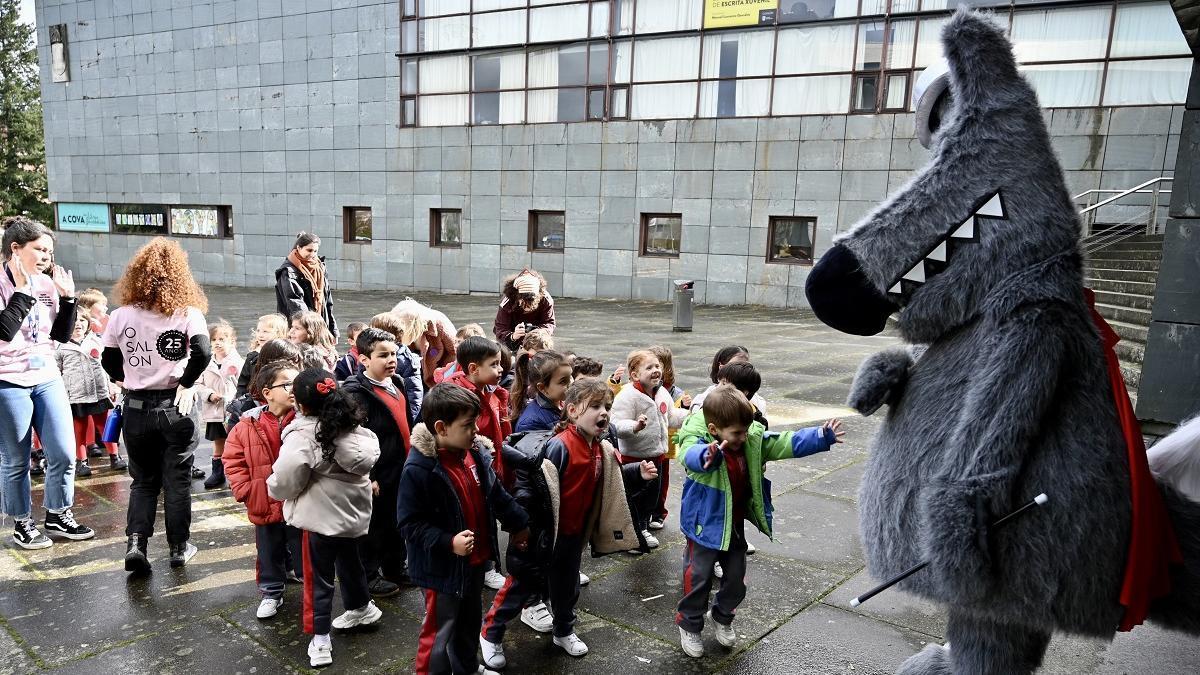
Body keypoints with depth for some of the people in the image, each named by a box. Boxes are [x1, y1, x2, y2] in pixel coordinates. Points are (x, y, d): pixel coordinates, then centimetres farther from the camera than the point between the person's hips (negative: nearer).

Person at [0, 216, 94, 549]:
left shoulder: (47, 284, 4)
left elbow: (62, 335, 8)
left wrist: (67, 298, -2)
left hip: (47, 378, 5)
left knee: (63, 453, 5)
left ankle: (58, 516, 23)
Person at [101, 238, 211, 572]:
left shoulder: (121, 316, -1)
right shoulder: (188, 313, -10)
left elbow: (109, 362, 4)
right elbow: (202, 351, -24)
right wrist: (186, 383, -11)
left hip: (136, 407, 2)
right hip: (176, 406, -2)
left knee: (143, 479, 18)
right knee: (178, 479, 11)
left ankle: (135, 542, 4)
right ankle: (179, 548, 19)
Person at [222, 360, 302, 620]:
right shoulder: (248, 426, -6)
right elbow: (232, 460, 1)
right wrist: (246, 492, -6)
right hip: (265, 507, 2)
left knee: (305, 554, 12)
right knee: (269, 555, 18)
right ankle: (271, 593, 38)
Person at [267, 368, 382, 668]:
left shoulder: (302, 434, -21)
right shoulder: (351, 424, -1)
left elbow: (285, 482, -19)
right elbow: (367, 459, 5)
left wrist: (273, 486, 1)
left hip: (321, 516, -7)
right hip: (353, 511, 7)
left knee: (319, 577, 5)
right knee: (349, 560, 27)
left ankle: (320, 641, 11)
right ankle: (362, 608, 46)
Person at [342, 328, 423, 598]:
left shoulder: (399, 382, 6)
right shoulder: (357, 393, -20)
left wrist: (412, 459, 18)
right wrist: (367, 477, -23)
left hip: (400, 469, 8)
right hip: (376, 474, -8)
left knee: (397, 522, 21)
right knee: (373, 525, 8)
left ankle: (395, 568, 39)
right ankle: (369, 576, 26)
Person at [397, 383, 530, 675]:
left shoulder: (476, 451, -6)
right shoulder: (419, 469, -27)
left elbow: (496, 494, 10)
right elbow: (410, 524, -23)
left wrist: (518, 522, 19)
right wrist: (448, 543, -32)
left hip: (476, 559, 8)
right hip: (443, 567, -8)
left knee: (470, 623, 28)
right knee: (440, 632, 10)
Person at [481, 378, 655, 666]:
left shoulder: (602, 449, 0)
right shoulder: (559, 446, -26)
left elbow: (611, 480, 15)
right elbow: (529, 479, -26)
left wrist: (638, 473, 1)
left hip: (574, 535, 7)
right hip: (543, 533, -7)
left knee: (567, 587, 23)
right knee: (521, 584, 8)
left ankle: (564, 631, 45)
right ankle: (490, 634, 27)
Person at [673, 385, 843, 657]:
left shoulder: (753, 440, -7)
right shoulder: (698, 440, -25)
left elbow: (785, 444, -5)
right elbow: (691, 454, -48)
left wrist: (822, 437, -14)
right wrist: (708, 456, -72)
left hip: (736, 526, 6)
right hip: (706, 526, -6)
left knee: (736, 578, 18)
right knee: (699, 579, 6)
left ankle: (722, 616, 44)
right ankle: (689, 625, 29)